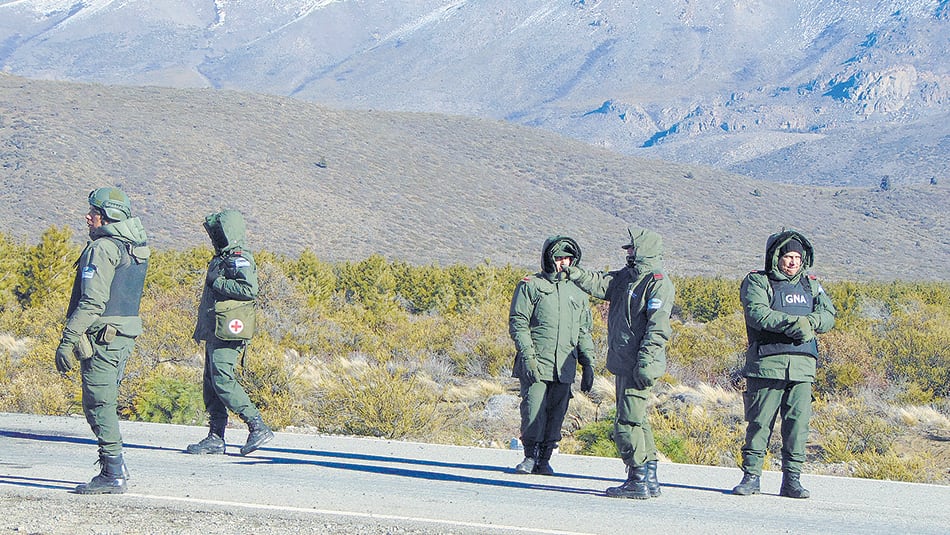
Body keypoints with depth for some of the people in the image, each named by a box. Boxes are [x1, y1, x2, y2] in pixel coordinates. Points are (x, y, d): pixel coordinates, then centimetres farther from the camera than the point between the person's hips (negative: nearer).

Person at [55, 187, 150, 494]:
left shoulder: (103, 249, -13)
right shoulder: (136, 249, 14)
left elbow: (92, 301, -20)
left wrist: (67, 340, -20)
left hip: (102, 337, -9)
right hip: (125, 337, 9)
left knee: (98, 404, -5)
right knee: (104, 402, 17)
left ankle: (112, 476, -6)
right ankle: (116, 467, 19)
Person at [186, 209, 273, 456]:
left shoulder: (239, 259, -10)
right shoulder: (222, 258, 19)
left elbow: (250, 290, -25)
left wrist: (218, 283, -18)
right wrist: (201, 330, 24)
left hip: (227, 333, -10)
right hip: (214, 333, 10)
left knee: (223, 380, -16)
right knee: (210, 383, 9)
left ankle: (258, 427, -14)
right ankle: (216, 438, 11)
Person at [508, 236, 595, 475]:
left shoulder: (578, 293, 17)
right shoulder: (530, 286, 3)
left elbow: (584, 332, 22)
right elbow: (518, 323, -3)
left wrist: (588, 365, 14)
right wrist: (528, 356, -13)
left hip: (565, 366, 4)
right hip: (535, 365, -4)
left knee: (557, 413, 2)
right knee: (534, 409, -8)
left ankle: (545, 458, 12)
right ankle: (530, 456, 7)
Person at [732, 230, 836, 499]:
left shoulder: (810, 285, 19)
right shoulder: (756, 282, 4)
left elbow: (828, 315, 7)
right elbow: (757, 313, -14)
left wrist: (810, 322, -15)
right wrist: (794, 322, -21)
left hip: (802, 365, 4)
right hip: (766, 363, -4)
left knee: (798, 423, 0)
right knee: (759, 421, -1)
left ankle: (792, 479, 6)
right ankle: (751, 475, 8)